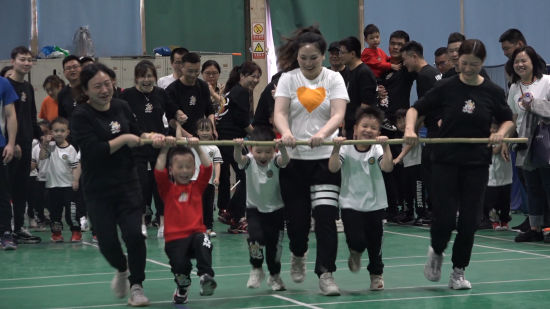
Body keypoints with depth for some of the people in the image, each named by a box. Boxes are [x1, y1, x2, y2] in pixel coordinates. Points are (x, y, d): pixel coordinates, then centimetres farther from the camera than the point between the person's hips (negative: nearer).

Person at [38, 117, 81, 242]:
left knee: (71, 210, -4)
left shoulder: (70, 149, -3)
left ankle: (76, 232, 7)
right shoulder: (50, 146, 4)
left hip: (68, 185, -3)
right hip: (52, 185, 3)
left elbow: (76, 166, -4)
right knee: (54, 210, 8)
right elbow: (42, 157, -5)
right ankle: (56, 232, 19)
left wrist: (76, 180, -13)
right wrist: (44, 145, -15)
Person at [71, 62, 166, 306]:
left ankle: (136, 286, 8)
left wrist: (151, 137, -2)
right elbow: (94, 151, -21)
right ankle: (122, 270, 32)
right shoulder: (81, 116, -11)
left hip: (127, 182, 3)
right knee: (107, 241, -1)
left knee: (134, 234, -9)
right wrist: (124, 139, -17)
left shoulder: (121, 107, 3)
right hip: (98, 188, -2)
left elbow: (136, 134, 18)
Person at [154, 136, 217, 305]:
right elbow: (159, 171, -6)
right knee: (179, 264, -19)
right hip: (174, 237, 0)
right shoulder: (167, 188, 10)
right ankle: (182, 287, 16)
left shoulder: (197, 186, 15)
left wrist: (197, 148, -3)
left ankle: (206, 277, -32)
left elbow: (207, 167, 3)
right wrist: (165, 149, -8)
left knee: (203, 241, -35)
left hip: (196, 232, 1)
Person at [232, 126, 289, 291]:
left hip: (276, 209, 1)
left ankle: (275, 276, 29)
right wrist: (238, 147, -58)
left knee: (275, 243, 6)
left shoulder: (275, 160, -14)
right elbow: (238, 158, -35)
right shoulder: (249, 161, -13)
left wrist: (282, 148, -59)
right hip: (254, 209, 0)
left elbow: (285, 160, -37)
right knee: (255, 238, -21)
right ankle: (256, 270, 2)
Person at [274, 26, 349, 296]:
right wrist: (285, 132, -30)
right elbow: (280, 113, -8)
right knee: (297, 216, 3)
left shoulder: (334, 79, 2)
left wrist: (322, 133, -30)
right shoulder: (288, 79, 4)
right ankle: (298, 255, 35)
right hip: (294, 158, 1)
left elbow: (338, 114, -10)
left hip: (326, 157, -1)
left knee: (325, 216, -11)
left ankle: (325, 273, -5)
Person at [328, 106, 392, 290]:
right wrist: (336, 148, -27)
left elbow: (388, 167, -20)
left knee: (375, 242, 11)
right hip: (351, 204, -2)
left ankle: (376, 274, 33)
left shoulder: (377, 150, -3)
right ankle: (355, 254, 24)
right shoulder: (346, 149, -5)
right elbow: (333, 168, -17)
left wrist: (386, 146, -30)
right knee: (356, 241, -14)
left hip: (375, 204, 2)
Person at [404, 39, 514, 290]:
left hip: (477, 164, 1)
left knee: (469, 220, 2)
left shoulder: (493, 92, 0)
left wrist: (501, 133, -8)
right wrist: (410, 128, -19)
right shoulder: (446, 87, -4)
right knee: (444, 218, -6)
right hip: (445, 162, -1)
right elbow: (415, 109, 0)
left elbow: (507, 119, 13)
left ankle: (458, 271, 18)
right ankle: (436, 252, 25)